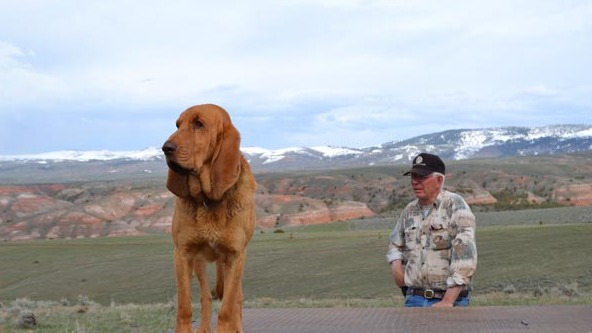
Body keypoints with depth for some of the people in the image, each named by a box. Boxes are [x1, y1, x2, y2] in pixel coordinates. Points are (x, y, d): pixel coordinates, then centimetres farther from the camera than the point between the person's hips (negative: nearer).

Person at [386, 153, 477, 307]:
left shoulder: (455, 205, -8)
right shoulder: (410, 210, 12)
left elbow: (464, 255, -17)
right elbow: (395, 243, 30)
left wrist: (448, 301, -21)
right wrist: (396, 264, 6)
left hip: (449, 301, -5)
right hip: (414, 300, 5)